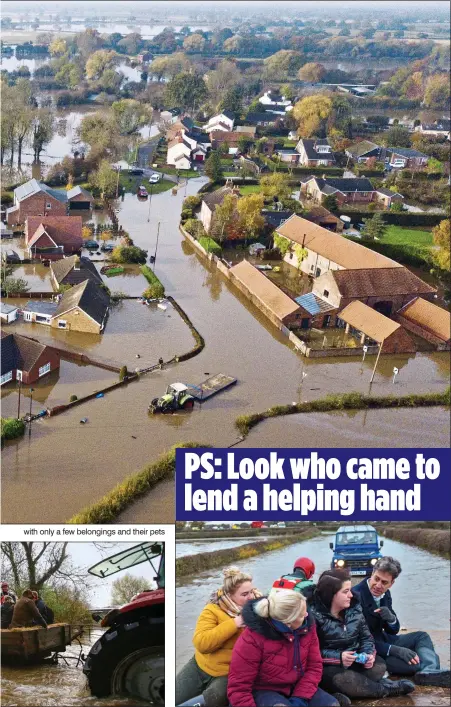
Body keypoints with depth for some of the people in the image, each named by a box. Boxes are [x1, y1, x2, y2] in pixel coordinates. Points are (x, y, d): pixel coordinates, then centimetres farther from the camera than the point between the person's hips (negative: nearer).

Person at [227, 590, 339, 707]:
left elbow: (314, 666, -2)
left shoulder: (307, 627, -9)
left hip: (298, 688, 5)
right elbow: (239, 688, -18)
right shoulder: (252, 639, -24)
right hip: (264, 691, -5)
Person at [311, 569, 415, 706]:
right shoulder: (314, 615, -18)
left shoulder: (354, 608, 3)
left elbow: (366, 637, 7)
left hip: (355, 662, 6)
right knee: (345, 678, -35)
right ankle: (387, 689, -14)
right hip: (327, 668, -6)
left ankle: (341, 691, -24)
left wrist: (369, 654, -15)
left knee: (379, 666, -17)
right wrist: (338, 657, -29)